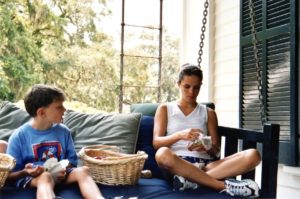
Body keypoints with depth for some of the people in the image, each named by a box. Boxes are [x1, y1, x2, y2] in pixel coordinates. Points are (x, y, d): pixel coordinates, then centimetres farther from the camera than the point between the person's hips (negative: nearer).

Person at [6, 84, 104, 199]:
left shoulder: (63, 131, 6)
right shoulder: (19, 136, -5)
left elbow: (72, 160, 14)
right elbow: (9, 175, -1)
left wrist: (65, 168, -9)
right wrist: (25, 172, -23)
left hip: (59, 176, 4)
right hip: (30, 178, -4)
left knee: (82, 170, -24)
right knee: (45, 176, -37)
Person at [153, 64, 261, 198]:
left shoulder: (209, 113, 18)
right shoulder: (164, 109, 13)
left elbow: (216, 151, 13)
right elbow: (156, 142, 0)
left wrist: (208, 148, -13)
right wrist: (179, 135, -20)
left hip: (205, 165, 3)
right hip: (177, 164, -2)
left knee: (252, 155, -21)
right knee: (163, 154, -40)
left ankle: (191, 179, -32)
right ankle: (225, 186, -34)